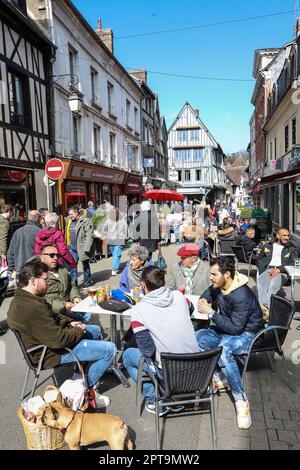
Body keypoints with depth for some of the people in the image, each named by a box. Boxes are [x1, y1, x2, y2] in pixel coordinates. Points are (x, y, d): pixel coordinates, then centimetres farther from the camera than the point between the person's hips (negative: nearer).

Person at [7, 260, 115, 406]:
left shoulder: (21, 298, 2)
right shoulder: (32, 308, -33)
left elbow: (52, 317, 16)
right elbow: (58, 340, -31)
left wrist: (69, 323, 1)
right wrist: (78, 330, -12)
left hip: (44, 342, 11)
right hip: (52, 353, -11)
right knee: (110, 349, -12)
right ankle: (88, 386, 9)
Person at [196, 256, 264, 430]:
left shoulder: (242, 296, -28)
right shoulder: (218, 286, -6)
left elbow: (236, 328, -30)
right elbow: (207, 295, 17)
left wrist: (211, 313, -29)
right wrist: (203, 300, -7)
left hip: (246, 334, -8)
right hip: (225, 329, 8)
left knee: (223, 349, -37)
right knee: (197, 338, -17)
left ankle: (242, 401, -25)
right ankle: (219, 378, -2)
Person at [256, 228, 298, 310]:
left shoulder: (292, 248, 16)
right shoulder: (267, 246, 22)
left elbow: (293, 264, 3)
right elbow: (259, 259, 20)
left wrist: (279, 269, -13)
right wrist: (263, 270, 0)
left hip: (283, 272, -1)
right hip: (268, 269, 2)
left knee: (274, 284, -37)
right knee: (261, 281, -35)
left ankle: (267, 306, -42)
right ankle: (262, 306, -43)